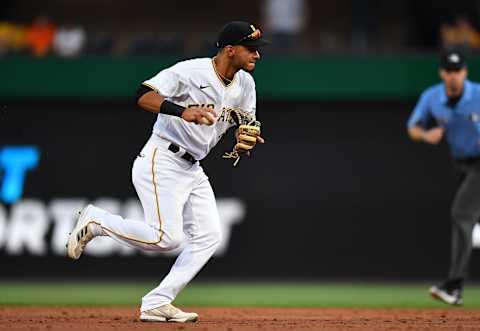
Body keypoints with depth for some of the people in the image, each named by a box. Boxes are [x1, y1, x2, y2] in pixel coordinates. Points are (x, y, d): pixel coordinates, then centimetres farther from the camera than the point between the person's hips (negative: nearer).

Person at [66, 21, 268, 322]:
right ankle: (96, 221, 4)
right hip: (161, 163, -9)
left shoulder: (245, 83, 6)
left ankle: (157, 304, 0)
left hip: (193, 170, 9)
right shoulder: (190, 72, -19)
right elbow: (144, 96, -28)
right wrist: (183, 111, -44)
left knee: (209, 236, -2)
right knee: (167, 238, -17)